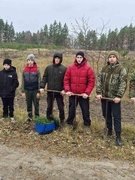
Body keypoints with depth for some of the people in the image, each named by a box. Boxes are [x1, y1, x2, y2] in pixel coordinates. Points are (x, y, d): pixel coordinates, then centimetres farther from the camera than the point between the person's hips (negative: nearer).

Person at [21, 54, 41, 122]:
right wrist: (23, 91, 1)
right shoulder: (25, 70, 2)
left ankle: (37, 117, 20)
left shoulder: (37, 70, -6)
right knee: (28, 105, 11)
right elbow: (23, 82, 5)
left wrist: (39, 91, -8)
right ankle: (30, 117, 26)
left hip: (35, 90, -3)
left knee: (36, 104, 6)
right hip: (27, 90, 3)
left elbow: (39, 81, -4)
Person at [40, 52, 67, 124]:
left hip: (59, 92, -2)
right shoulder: (48, 67, 3)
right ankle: (48, 119, 29)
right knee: (49, 107, 13)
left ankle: (62, 120, 24)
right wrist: (42, 87, -9)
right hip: (50, 91, 2)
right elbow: (44, 78, 3)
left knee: (61, 107, 7)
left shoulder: (64, 69, -4)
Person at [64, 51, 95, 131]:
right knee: (71, 110, 14)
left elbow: (91, 82, -8)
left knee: (85, 111, 7)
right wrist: (67, 90, -8)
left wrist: (87, 93, -14)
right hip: (72, 94, 2)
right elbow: (66, 79, 3)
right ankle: (69, 124, 31)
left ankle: (87, 125, 23)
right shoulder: (70, 67, 0)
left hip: (83, 95, -2)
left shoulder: (88, 68, -6)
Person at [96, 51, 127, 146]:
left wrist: (119, 96, -19)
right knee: (106, 114, 16)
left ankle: (118, 136, 9)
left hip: (115, 98, -5)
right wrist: (99, 92, -5)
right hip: (104, 96, 5)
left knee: (116, 116, 0)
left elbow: (123, 84, -13)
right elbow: (99, 80, 6)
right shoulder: (104, 68, 7)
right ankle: (109, 130, 34)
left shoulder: (121, 69, -8)